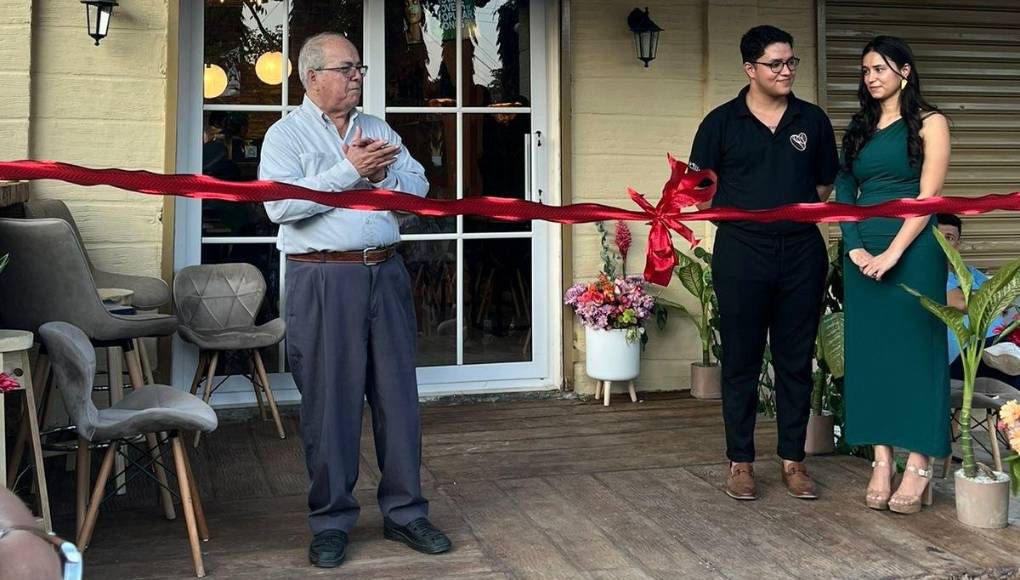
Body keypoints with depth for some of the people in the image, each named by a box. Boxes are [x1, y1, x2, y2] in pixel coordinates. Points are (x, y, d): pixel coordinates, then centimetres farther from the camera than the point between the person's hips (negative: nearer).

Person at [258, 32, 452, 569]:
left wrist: (380, 173, -10)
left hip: (385, 274, 5)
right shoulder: (286, 133, 0)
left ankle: (404, 511, 18)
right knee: (329, 400, 1)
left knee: (398, 393, 7)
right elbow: (279, 203, -16)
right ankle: (331, 520, 14)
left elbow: (418, 187, 9)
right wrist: (350, 172, -15)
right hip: (323, 279, -5)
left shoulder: (378, 129, 16)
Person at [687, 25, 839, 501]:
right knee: (741, 361, 4)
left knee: (796, 361, 7)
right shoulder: (722, 122, 0)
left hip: (801, 254, 2)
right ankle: (740, 462, 14)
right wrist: (743, 213, 0)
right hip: (740, 254, -2)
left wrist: (795, 212, 2)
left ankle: (793, 460, 18)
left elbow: (825, 187, 14)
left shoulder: (813, 121, 7)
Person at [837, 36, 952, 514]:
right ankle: (882, 461, 9)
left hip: (912, 251, -5)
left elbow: (928, 196, -8)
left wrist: (893, 252, -16)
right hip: (862, 252, 5)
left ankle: (919, 468, 1)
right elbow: (845, 193, 9)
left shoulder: (928, 123, 0)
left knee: (914, 350, -3)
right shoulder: (859, 128, 15)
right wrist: (855, 248, -6)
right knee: (869, 352, 3)